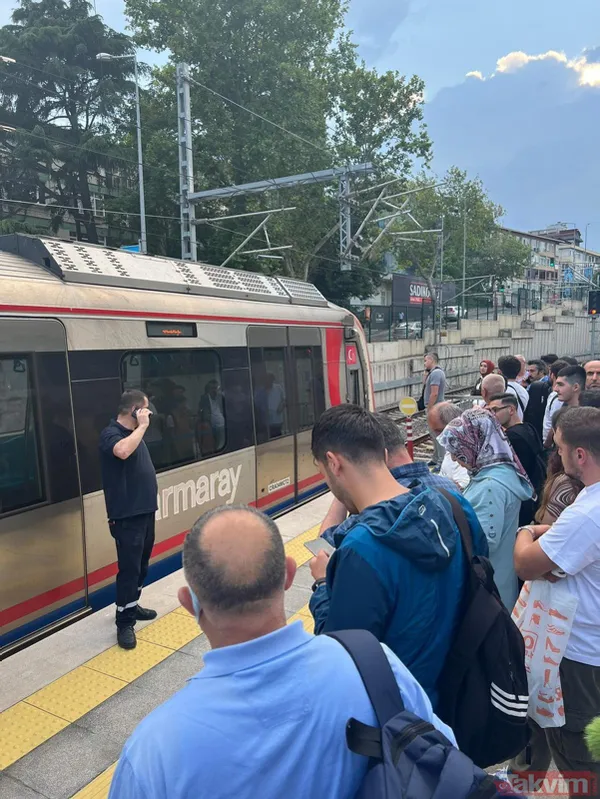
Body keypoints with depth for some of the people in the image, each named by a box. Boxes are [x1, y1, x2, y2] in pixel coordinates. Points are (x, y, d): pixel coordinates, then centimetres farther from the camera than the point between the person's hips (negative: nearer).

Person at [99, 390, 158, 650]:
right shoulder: (111, 433, -14)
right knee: (129, 567, -5)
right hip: (127, 514, -9)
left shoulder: (133, 432, 13)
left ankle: (133, 607, 34)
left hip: (144, 509, 9)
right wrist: (142, 426, -27)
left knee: (141, 565, 18)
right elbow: (123, 451, -38)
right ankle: (124, 623, 6)